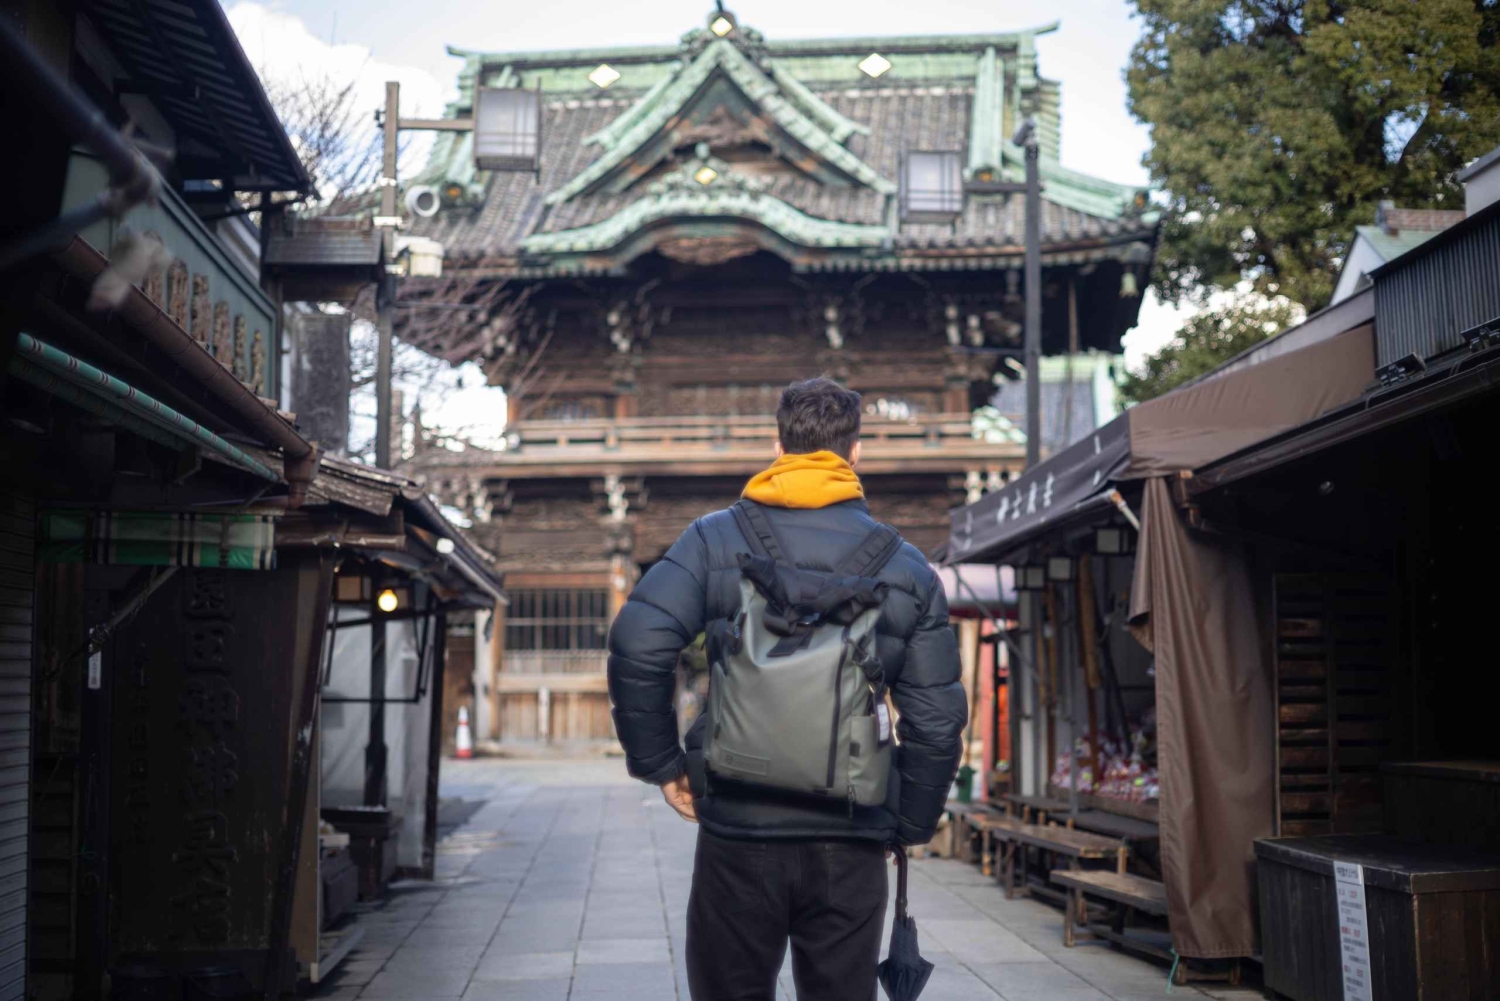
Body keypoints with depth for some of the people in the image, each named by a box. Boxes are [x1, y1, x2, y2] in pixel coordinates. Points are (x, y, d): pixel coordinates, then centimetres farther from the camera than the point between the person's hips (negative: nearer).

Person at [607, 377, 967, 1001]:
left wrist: (660, 763, -2)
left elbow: (638, 646, -13)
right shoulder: (907, 566, 7)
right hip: (851, 839, 2)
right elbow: (937, 720, 4)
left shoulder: (716, 539, 1)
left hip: (738, 830, -1)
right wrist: (911, 825, 16)